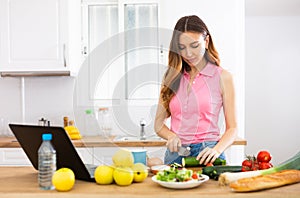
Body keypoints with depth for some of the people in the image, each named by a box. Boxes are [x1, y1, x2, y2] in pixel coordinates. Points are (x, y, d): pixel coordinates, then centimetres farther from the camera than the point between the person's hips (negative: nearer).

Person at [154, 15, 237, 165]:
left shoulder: (222, 77, 3)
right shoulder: (171, 76, 11)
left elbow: (232, 128, 3)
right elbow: (159, 124, 13)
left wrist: (216, 150, -14)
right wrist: (171, 136, -7)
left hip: (206, 154, -2)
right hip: (175, 153, 3)